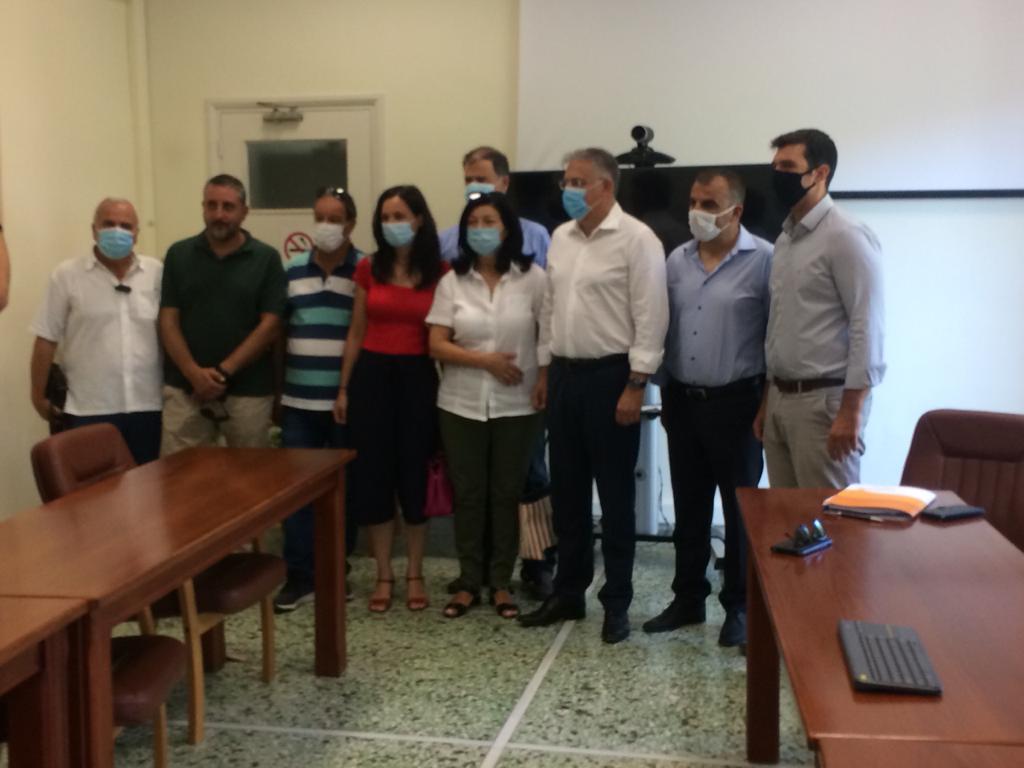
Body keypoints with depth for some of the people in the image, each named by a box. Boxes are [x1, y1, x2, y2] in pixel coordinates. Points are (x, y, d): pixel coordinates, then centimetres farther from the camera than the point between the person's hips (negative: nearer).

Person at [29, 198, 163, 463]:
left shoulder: (157, 273, 5)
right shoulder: (67, 275, -2)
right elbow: (47, 339, 1)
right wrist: (39, 394, 2)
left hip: (147, 405, 2)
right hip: (89, 409, -2)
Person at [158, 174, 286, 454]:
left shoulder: (266, 258, 1)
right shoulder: (179, 254, 6)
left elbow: (270, 325, -4)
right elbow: (168, 320, 3)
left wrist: (223, 371, -12)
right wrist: (194, 373, -12)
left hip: (248, 391, -1)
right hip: (185, 389, 1)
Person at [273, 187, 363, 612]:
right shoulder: (291, 270, 8)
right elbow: (279, 331, 12)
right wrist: (276, 388, 8)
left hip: (349, 401, -2)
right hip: (299, 400, 3)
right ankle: (299, 576, 10)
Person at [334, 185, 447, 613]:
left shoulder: (440, 272, -2)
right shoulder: (368, 269, 3)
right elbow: (356, 332, 8)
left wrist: (447, 388, -5)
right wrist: (343, 388, 6)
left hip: (418, 377, -2)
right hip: (372, 375, 2)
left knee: (415, 476, 5)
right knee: (372, 476, 5)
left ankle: (415, 574, 21)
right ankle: (384, 575, 19)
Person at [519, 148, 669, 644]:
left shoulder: (636, 239, -11)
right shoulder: (561, 238, 10)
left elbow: (651, 317, -14)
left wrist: (635, 386, -17)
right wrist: (544, 371, 14)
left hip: (611, 376, -7)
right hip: (565, 374, 7)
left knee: (615, 496, 3)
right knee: (567, 491, 13)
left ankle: (617, 603, 15)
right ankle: (568, 592, 26)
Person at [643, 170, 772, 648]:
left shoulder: (764, 260, -10)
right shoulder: (677, 261, 7)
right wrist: (663, 391, 11)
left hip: (737, 404, -5)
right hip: (682, 402, 5)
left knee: (741, 510, 6)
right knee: (688, 508, 14)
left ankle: (739, 607, 19)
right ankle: (688, 598, 27)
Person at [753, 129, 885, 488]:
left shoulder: (846, 237, -11)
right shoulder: (785, 239, 14)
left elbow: (867, 328, -15)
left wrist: (850, 412, -19)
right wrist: (767, 401, 16)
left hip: (824, 400, -8)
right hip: (781, 398, 8)